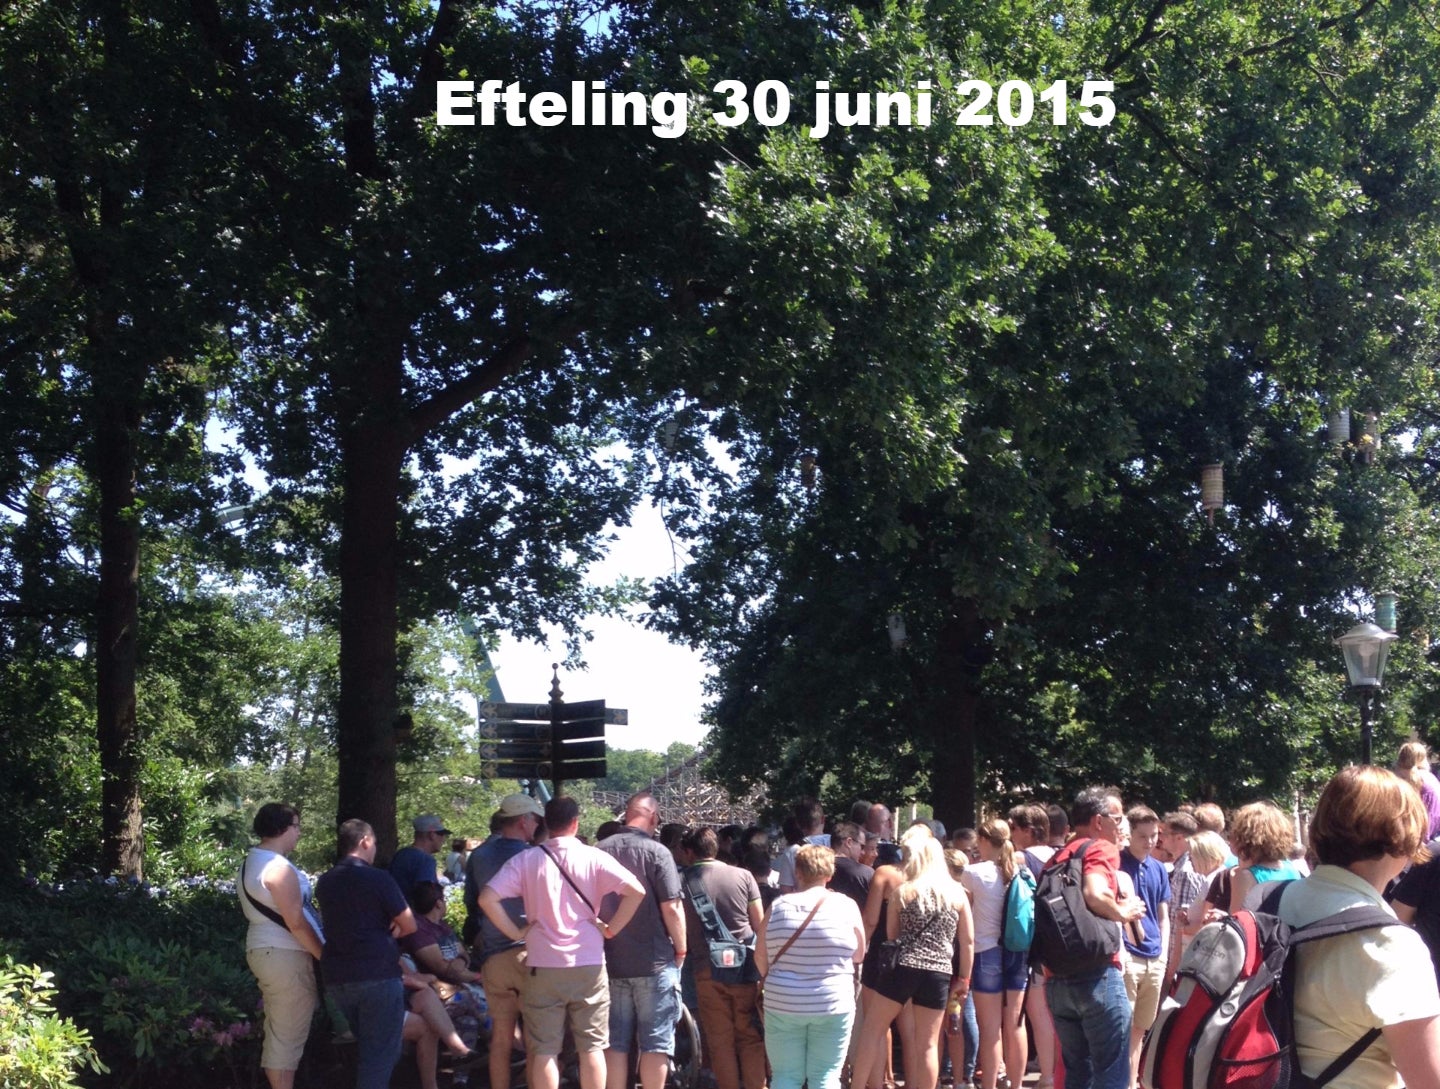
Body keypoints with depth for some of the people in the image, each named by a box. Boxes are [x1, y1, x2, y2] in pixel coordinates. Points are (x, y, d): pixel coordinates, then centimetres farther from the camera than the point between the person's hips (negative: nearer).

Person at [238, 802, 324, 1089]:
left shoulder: (251, 862, 14)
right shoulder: (278, 867, -18)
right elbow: (296, 923, -21)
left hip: (264, 949, 10)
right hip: (286, 956, -10)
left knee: (278, 1034, 15)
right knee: (288, 1037, -4)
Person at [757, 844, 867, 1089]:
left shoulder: (779, 906, -1)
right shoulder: (846, 906, -5)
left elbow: (760, 955, 5)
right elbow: (858, 954, 3)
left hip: (783, 1004, 1)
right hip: (832, 1004, -1)